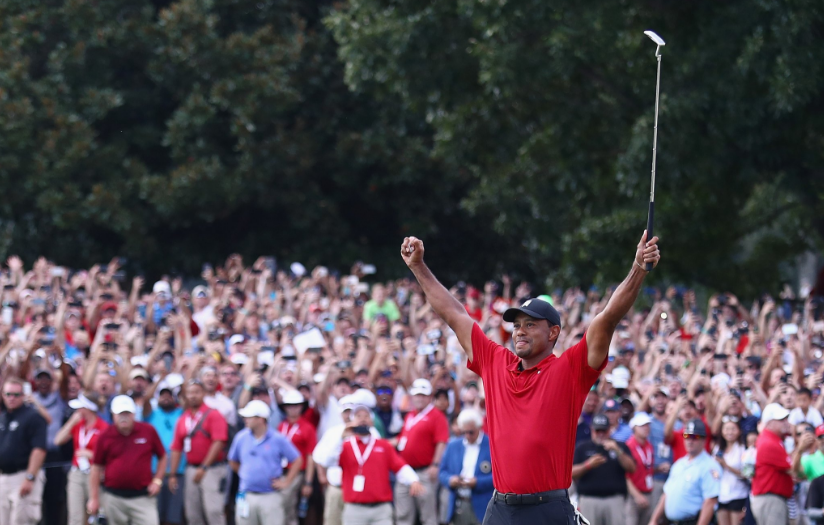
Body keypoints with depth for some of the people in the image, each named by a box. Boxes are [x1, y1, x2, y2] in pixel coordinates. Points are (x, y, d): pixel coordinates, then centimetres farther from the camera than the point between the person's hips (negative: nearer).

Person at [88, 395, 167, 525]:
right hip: (114, 498, 1)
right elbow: (96, 468, 6)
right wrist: (94, 498, 4)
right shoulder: (105, 437, 1)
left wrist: (157, 480, 2)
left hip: (142, 498, -1)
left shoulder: (148, 431, 1)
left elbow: (162, 457, 13)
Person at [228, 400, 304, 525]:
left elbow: (297, 460, 1)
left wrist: (286, 482, -3)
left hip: (270, 496, -3)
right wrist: (245, 475, 10)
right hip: (247, 495, 3)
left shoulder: (278, 439, -6)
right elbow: (233, 462, 18)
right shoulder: (242, 438, 4)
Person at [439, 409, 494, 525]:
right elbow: (443, 472, 15)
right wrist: (450, 480, -7)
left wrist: (478, 482, -18)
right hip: (458, 507, 5)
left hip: (482, 509, -5)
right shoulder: (453, 445, 13)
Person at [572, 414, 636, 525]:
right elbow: (572, 473, 4)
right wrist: (588, 465, -13)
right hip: (589, 498, 0)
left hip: (615, 500, 0)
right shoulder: (582, 448, 13)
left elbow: (631, 468, 0)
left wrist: (618, 452, -13)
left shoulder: (620, 447, 14)